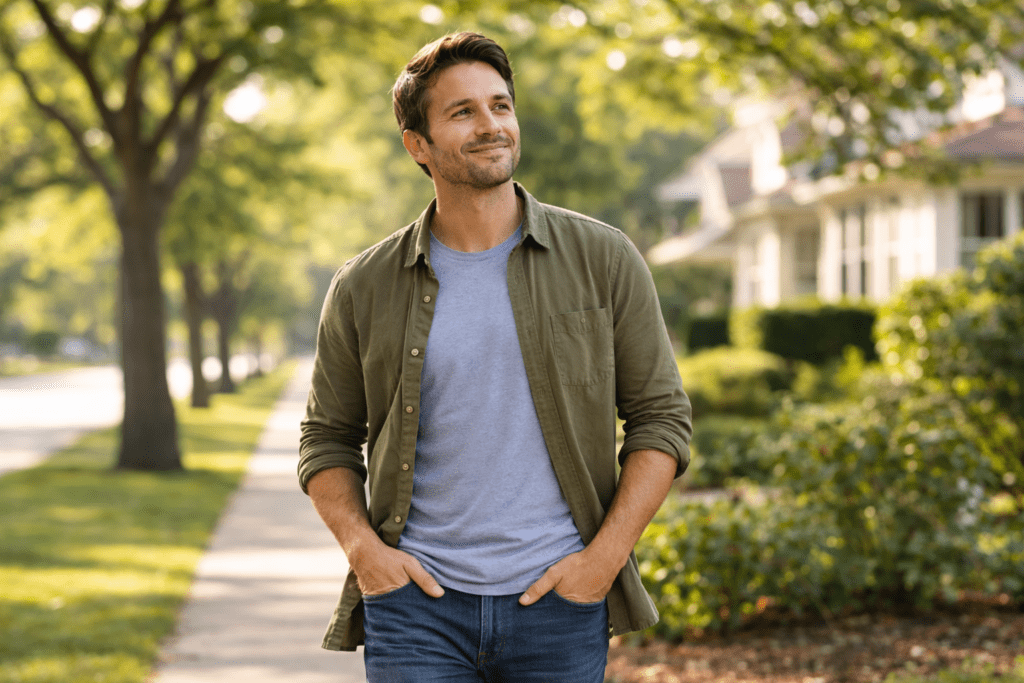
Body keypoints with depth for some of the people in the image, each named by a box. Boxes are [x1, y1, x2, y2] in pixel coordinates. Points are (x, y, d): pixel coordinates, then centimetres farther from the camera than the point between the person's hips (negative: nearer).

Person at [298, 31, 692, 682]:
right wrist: (361, 547, -4)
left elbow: (662, 416, 3)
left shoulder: (602, 260, 1)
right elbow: (328, 438, 13)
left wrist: (606, 556, -7)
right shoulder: (364, 288, 3)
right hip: (416, 604, 0)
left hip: (558, 604, 0)